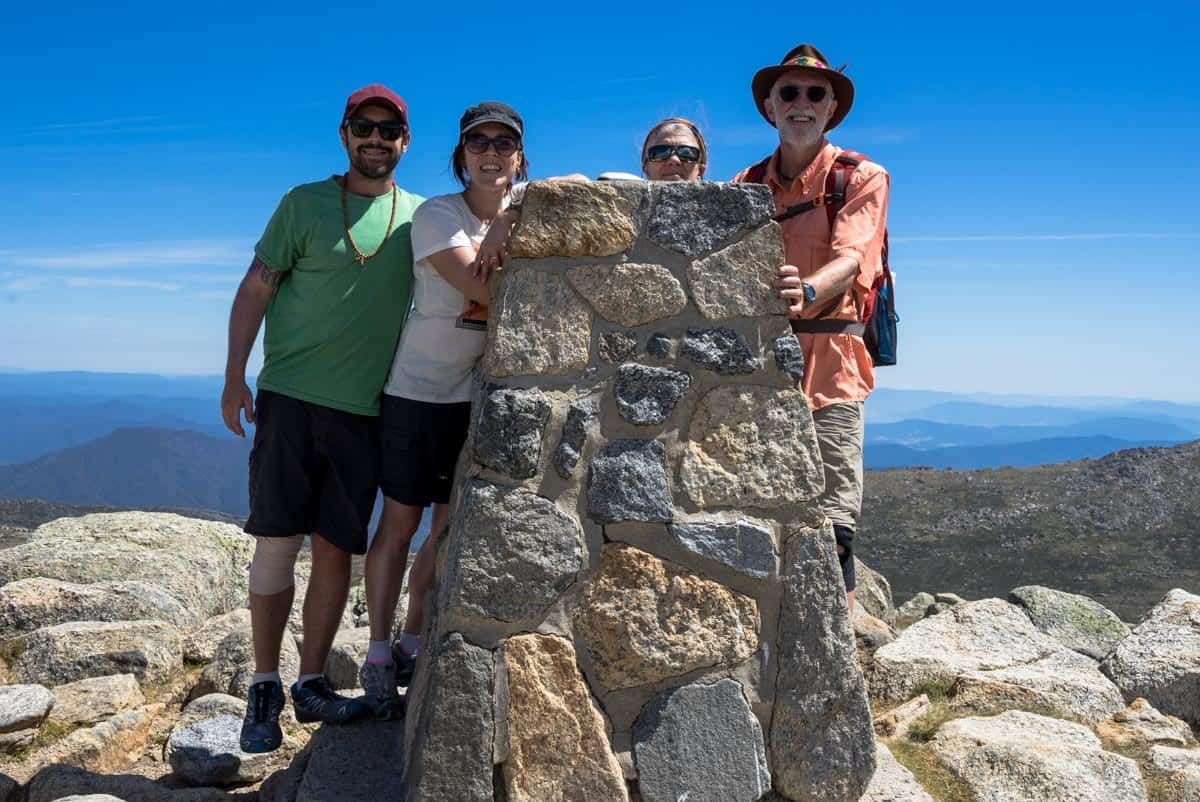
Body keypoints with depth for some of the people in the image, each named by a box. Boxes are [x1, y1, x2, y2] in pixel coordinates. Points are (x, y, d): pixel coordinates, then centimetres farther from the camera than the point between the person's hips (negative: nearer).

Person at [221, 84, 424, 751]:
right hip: (290, 396, -2)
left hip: (364, 409, 2)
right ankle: (265, 688, 13)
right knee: (277, 543, -1)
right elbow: (255, 289, 3)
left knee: (336, 550, 5)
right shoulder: (304, 203, 4)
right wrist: (235, 377, -5)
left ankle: (312, 682, 19)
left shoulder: (419, 215, 10)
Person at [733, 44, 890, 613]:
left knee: (829, 526, -6)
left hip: (826, 364, -3)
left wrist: (808, 292, -34)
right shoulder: (746, 185, 18)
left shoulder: (861, 178, 7)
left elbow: (850, 260, -12)